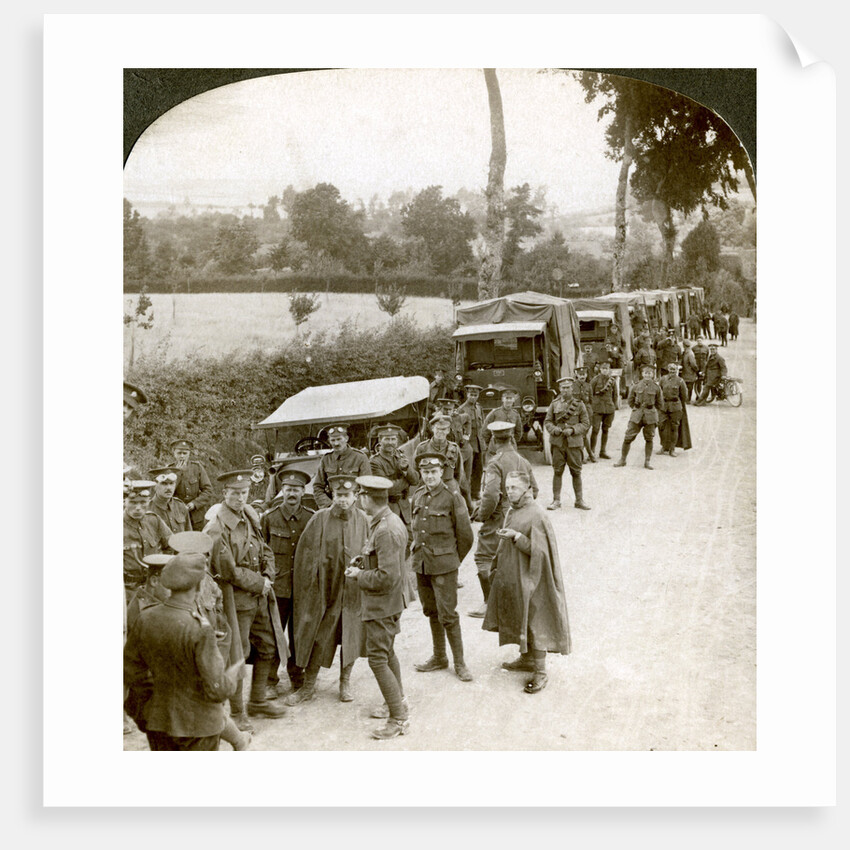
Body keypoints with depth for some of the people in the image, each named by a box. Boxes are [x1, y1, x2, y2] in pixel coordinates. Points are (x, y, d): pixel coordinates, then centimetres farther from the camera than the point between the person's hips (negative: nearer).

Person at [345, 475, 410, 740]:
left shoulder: (386, 531, -27)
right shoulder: (391, 521, 5)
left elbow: (387, 577, -29)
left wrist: (359, 575, -15)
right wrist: (362, 564, 5)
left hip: (381, 605, -10)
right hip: (389, 602, 10)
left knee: (377, 659, -4)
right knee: (387, 653, 22)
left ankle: (399, 718, 3)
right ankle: (397, 703, 38)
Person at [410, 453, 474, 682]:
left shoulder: (452, 499, -10)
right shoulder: (418, 497, 6)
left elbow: (465, 536, -4)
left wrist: (452, 559, 4)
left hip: (443, 566, -6)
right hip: (421, 564, 6)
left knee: (448, 615, -4)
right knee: (431, 612, 14)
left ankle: (459, 663, 7)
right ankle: (439, 657, 28)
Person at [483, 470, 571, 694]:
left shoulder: (536, 515, -19)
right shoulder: (512, 512, 8)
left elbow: (539, 550, -21)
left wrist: (517, 536, -29)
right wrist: (499, 565, 18)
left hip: (529, 579, -9)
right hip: (510, 577, 9)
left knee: (534, 623, -2)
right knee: (518, 620, 18)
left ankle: (540, 671, 5)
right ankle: (527, 659, 34)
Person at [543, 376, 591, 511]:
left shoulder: (579, 404, 2)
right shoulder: (554, 404, 5)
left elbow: (585, 423, 3)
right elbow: (547, 421, 10)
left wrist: (572, 430, -12)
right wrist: (554, 429, -10)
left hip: (574, 443, -1)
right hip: (558, 443, 1)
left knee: (576, 472, 5)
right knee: (557, 471, 4)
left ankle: (579, 500, 15)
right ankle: (556, 500, 12)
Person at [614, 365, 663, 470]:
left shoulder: (656, 388, 0)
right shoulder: (636, 386, 1)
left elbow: (659, 403, 12)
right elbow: (630, 400, 13)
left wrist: (651, 410, 8)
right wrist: (636, 409, 8)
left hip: (650, 417, 0)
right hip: (636, 415, 0)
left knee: (649, 439, 3)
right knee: (628, 437, -1)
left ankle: (647, 462, 13)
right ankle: (622, 459, 10)